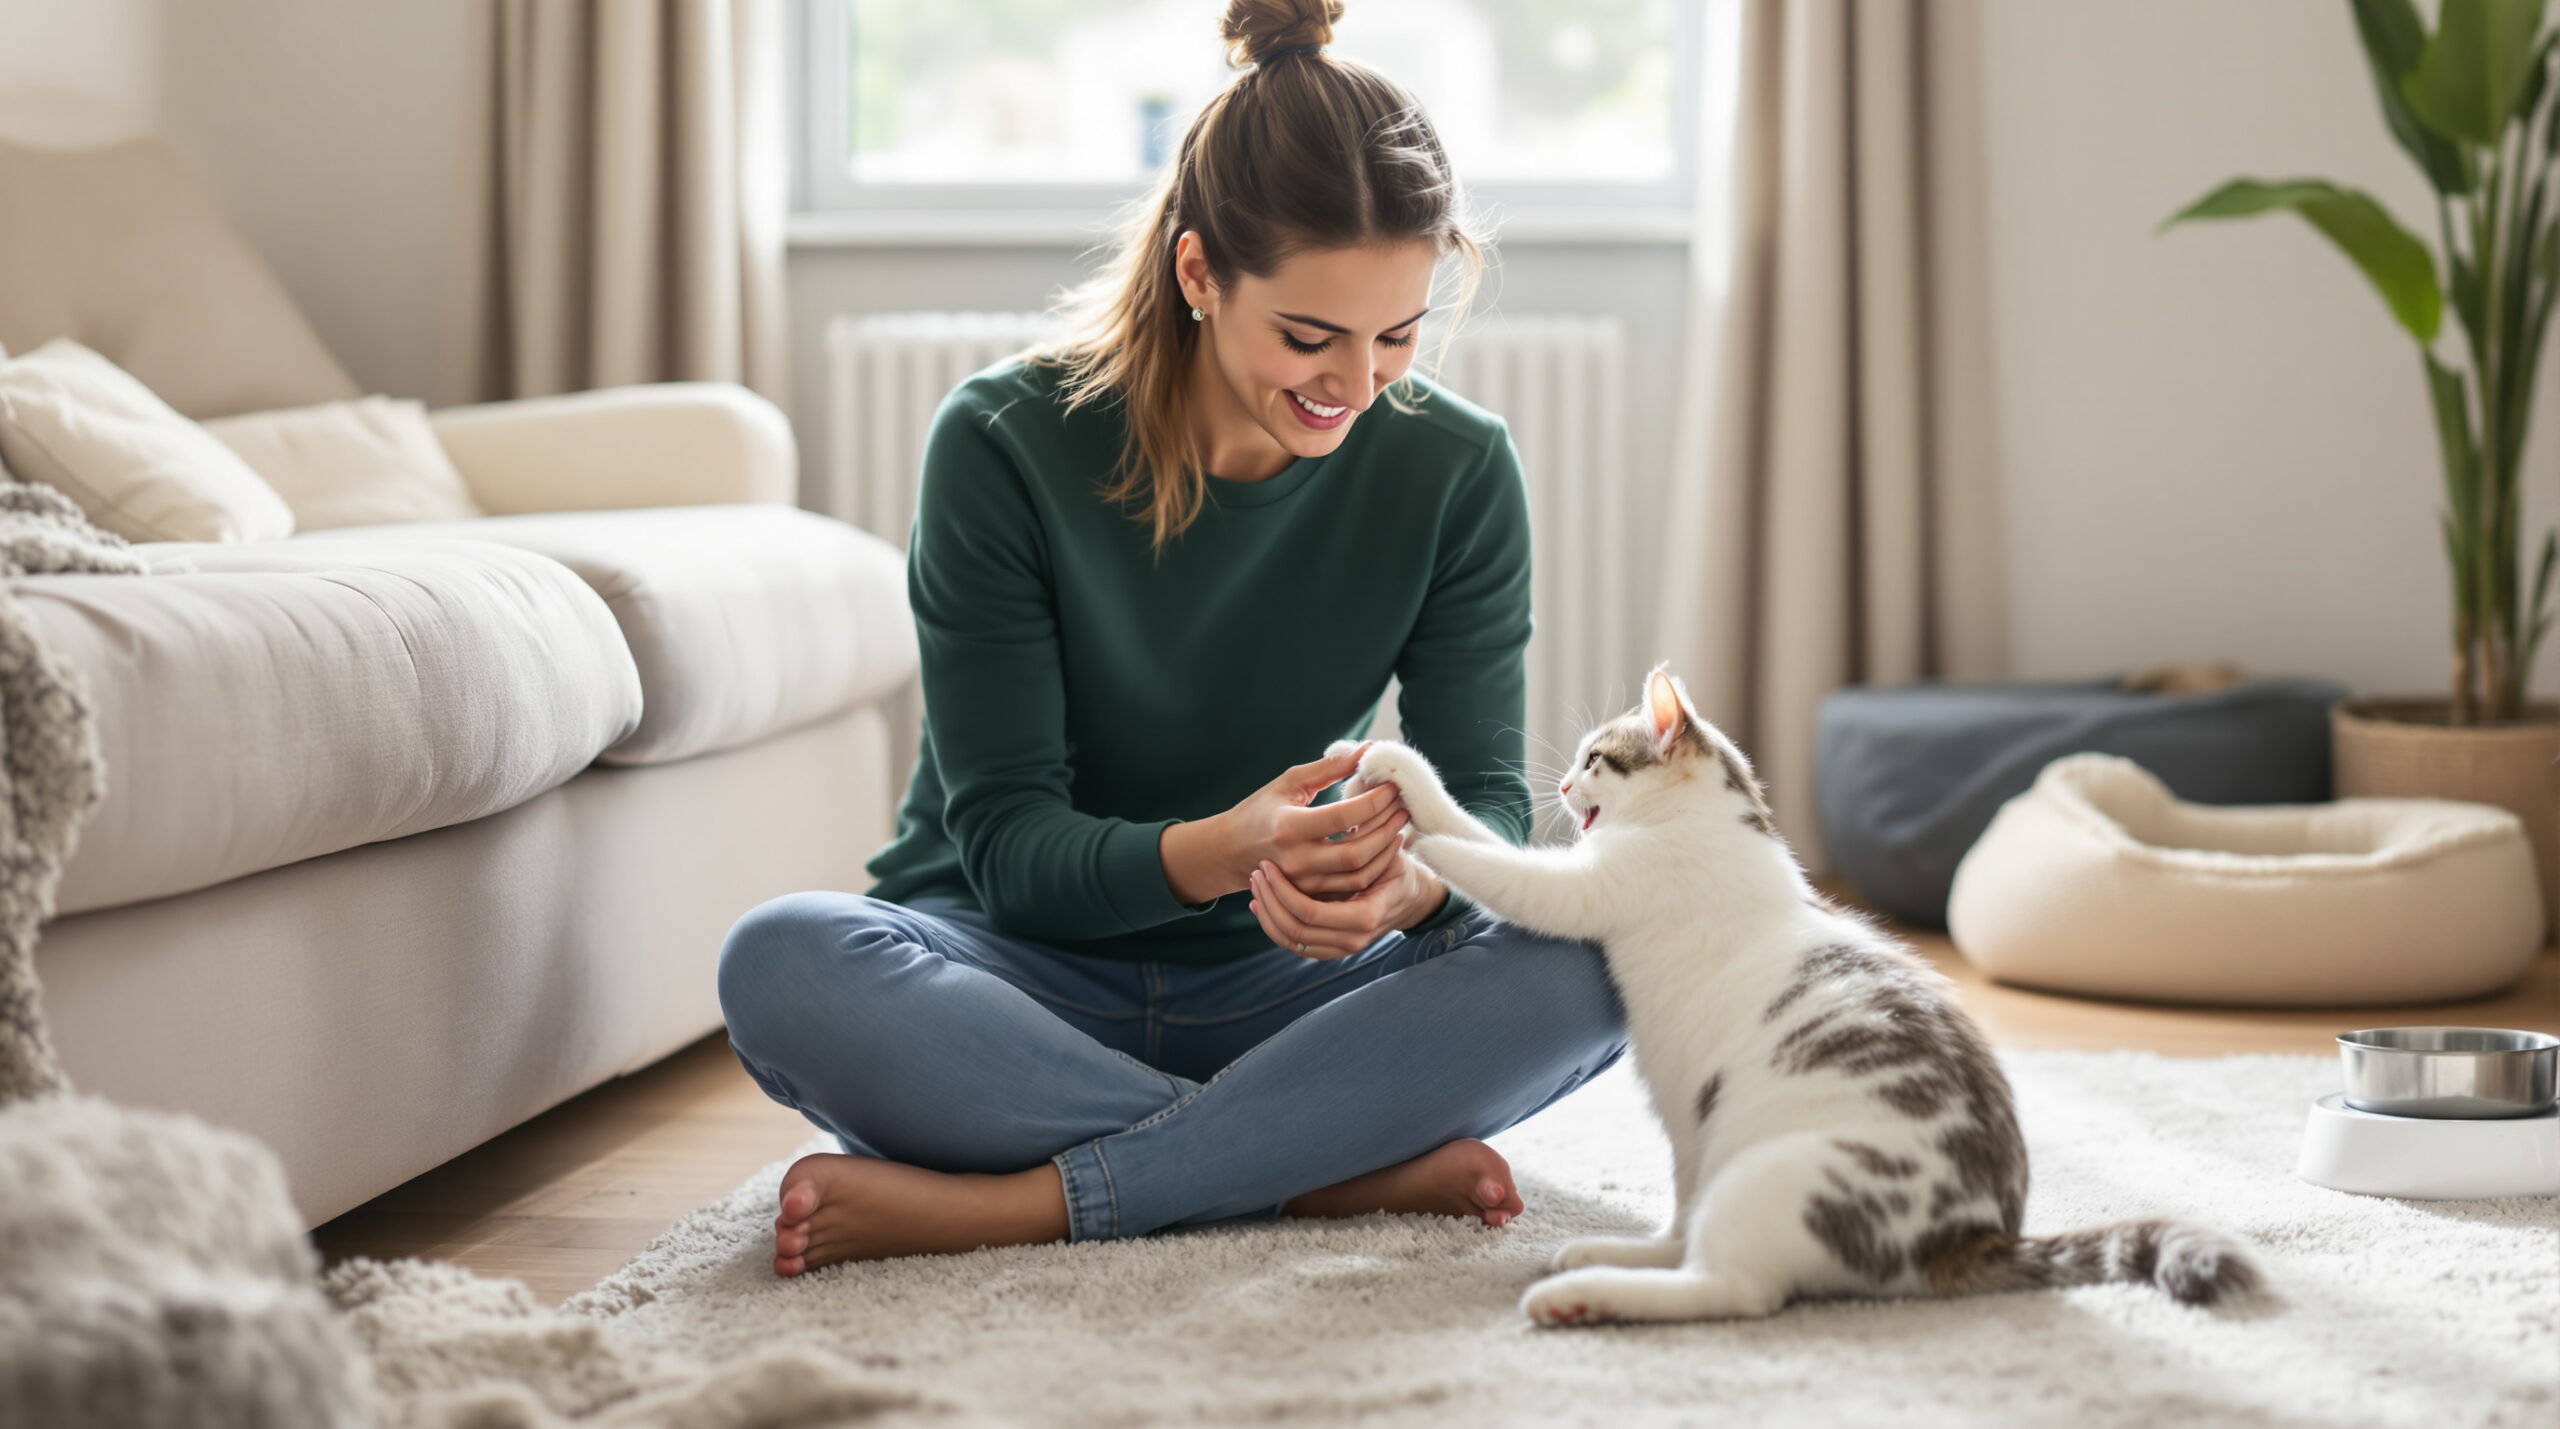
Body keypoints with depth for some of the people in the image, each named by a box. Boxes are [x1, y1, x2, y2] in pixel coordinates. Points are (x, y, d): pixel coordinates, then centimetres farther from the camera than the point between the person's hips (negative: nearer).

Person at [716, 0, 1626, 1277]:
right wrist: (1216, 852, -38)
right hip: (1025, 971, -2)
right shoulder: (1002, 444, -14)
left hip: (1269, 986, 2)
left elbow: (1486, 796, -7)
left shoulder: (1453, 471, -5)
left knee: (1588, 963, -27)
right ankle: (1353, 1165, -29)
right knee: (782, 967, -34)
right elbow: (1006, 842, -16)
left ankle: (1014, 1202, -30)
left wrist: (1414, 876, -33)